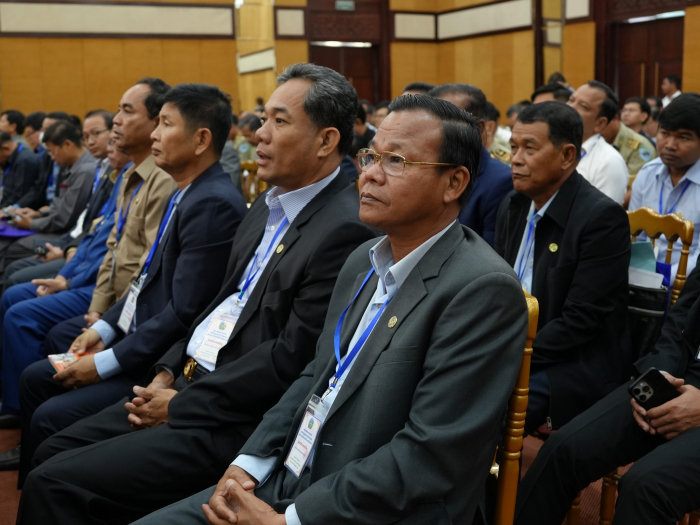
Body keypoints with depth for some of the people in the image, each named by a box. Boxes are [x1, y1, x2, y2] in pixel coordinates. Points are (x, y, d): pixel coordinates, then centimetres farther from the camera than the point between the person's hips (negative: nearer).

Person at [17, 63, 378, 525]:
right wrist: (168, 373, 5)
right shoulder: (269, 207, 12)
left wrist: (180, 405, -12)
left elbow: (290, 357, -20)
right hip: (187, 383, 9)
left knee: (55, 484, -12)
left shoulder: (345, 230, -19)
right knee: (52, 454, 10)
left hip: (233, 420, -9)